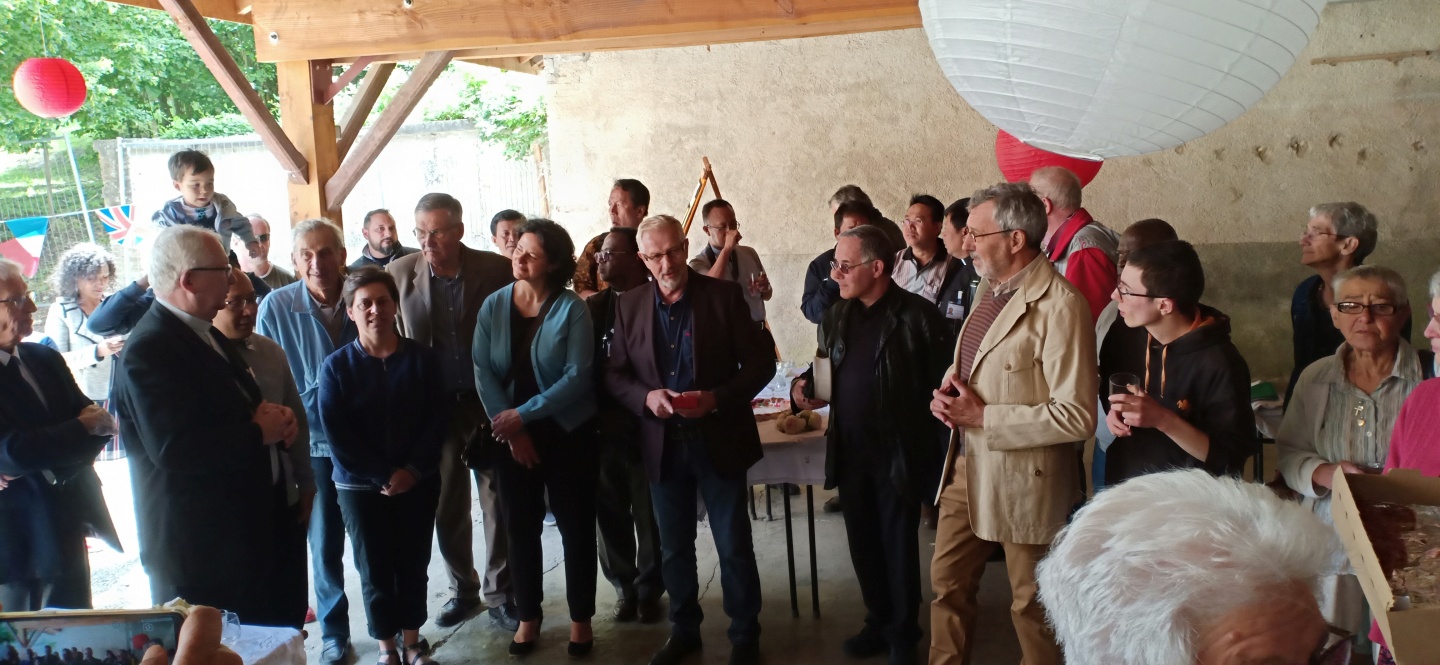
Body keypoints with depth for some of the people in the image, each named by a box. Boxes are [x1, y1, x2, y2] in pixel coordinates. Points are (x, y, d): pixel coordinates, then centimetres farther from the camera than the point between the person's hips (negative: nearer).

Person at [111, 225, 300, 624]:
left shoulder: (204, 334, 13)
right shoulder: (149, 351, -20)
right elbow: (175, 448, -30)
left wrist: (275, 419, 0)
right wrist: (260, 433, -18)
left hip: (245, 529, 10)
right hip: (199, 547, -10)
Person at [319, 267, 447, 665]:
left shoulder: (423, 358, -2)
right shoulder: (336, 366, -6)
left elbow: (439, 416, -5)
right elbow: (337, 435, -10)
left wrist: (413, 470, -14)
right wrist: (384, 475, -14)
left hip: (418, 482, 1)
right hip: (360, 485, -1)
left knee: (414, 565, 10)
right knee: (374, 570, 8)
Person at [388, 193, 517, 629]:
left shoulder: (496, 269, -10)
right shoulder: (400, 273, -4)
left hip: (491, 401, -2)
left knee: (498, 502, 6)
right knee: (447, 506, 12)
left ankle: (499, 593, 21)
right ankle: (462, 590, 30)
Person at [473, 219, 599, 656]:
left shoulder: (572, 310, -11)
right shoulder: (493, 306, -1)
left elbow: (578, 376, -16)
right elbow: (483, 372, -5)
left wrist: (524, 415, -19)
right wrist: (512, 431, -12)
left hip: (567, 432, -3)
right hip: (511, 434, 3)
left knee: (576, 526, 5)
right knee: (520, 527, 10)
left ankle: (581, 618, 19)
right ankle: (527, 616, 25)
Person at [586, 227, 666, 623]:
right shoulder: (593, 307, 7)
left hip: (646, 431, -3)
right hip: (603, 431, 3)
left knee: (650, 517, 6)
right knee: (611, 516, 9)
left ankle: (649, 590, 23)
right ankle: (624, 587, 26)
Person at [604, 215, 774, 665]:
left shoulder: (725, 295, -6)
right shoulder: (629, 305, 3)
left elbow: (761, 362, -6)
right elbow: (615, 374, 5)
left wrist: (716, 399, -20)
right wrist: (646, 397, -16)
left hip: (719, 440, -3)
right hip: (662, 443, 3)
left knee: (735, 546, 5)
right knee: (674, 547, 14)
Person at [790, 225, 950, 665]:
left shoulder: (917, 315, -13)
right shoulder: (836, 317, 7)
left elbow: (938, 383, -13)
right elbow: (825, 369, 19)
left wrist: (929, 451, -15)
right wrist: (805, 385, -3)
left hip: (898, 452, -5)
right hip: (850, 451, 6)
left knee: (898, 545, 7)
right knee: (863, 542, 15)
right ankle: (878, 622, 33)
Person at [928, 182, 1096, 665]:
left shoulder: (1060, 306, -21)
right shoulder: (989, 286, 6)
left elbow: (1077, 416, -24)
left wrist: (984, 417, -22)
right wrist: (949, 390, -3)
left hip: (1021, 477, -8)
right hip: (965, 466, 8)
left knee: (1032, 604, 11)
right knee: (948, 583, 18)